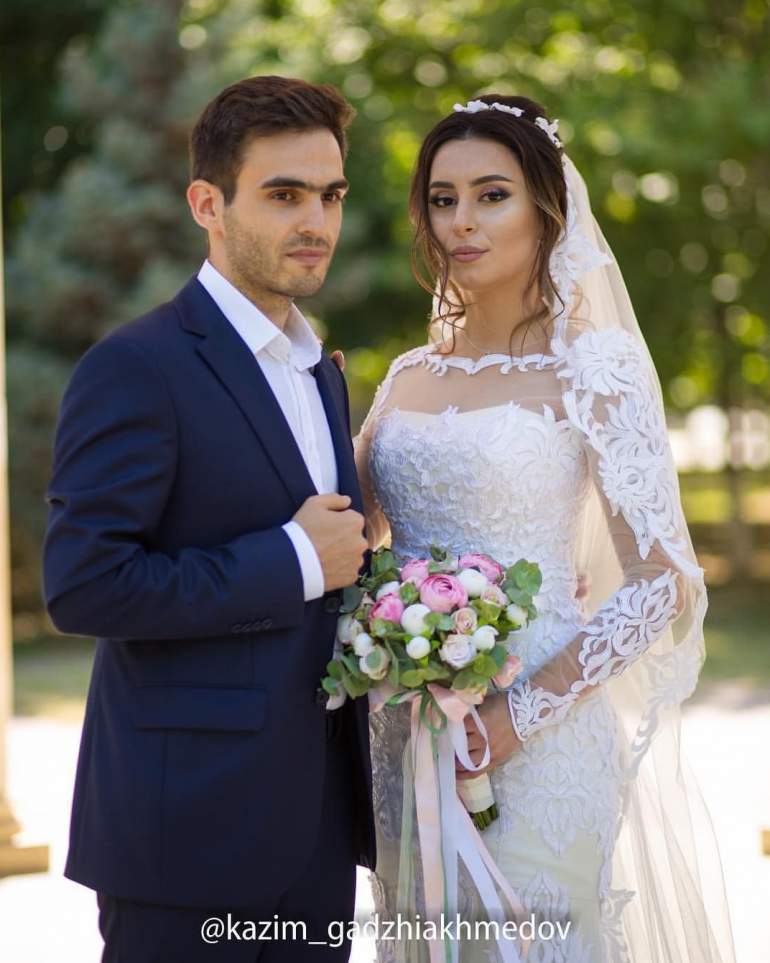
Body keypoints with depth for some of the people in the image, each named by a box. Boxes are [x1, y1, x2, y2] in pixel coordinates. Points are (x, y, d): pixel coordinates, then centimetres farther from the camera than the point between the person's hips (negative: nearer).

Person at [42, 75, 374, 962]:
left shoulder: (319, 371, 15)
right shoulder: (137, 369, -12)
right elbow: (81, 586, -20)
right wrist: (293, 561, -17)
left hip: (314, 825, 8)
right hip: (191, 825, -8)